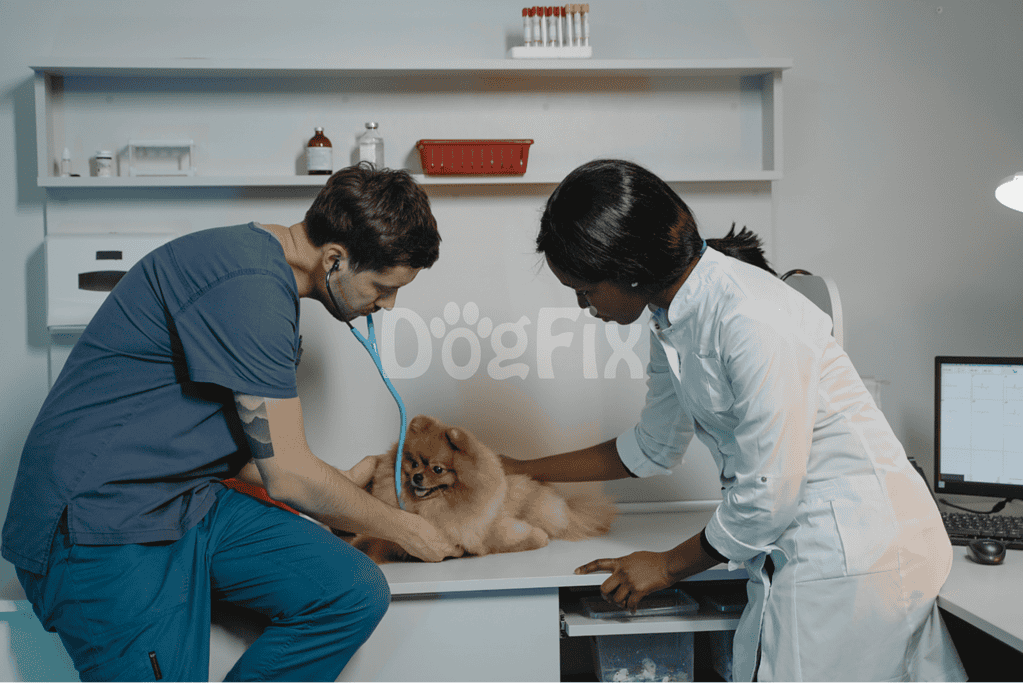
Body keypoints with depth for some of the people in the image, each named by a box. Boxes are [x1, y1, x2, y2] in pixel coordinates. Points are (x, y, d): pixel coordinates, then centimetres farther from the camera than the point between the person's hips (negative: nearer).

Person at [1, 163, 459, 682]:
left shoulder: (267, 270, 10)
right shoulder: (248, 285, -22)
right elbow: (289, 476, -16)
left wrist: (342, 485, 23)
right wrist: (403, 529, 0)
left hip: (190, 499, 9)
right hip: (101, 529, -9)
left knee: (357, 592, -8)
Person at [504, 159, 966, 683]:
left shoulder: (751, 319, -24)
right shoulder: (671, 321, 5)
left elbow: (765, 497, -21)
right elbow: (653, 448, 20)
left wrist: (668, 566, -4)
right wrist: (527, 471, 22)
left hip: (856, 554, -8)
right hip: (803, 550, 8)